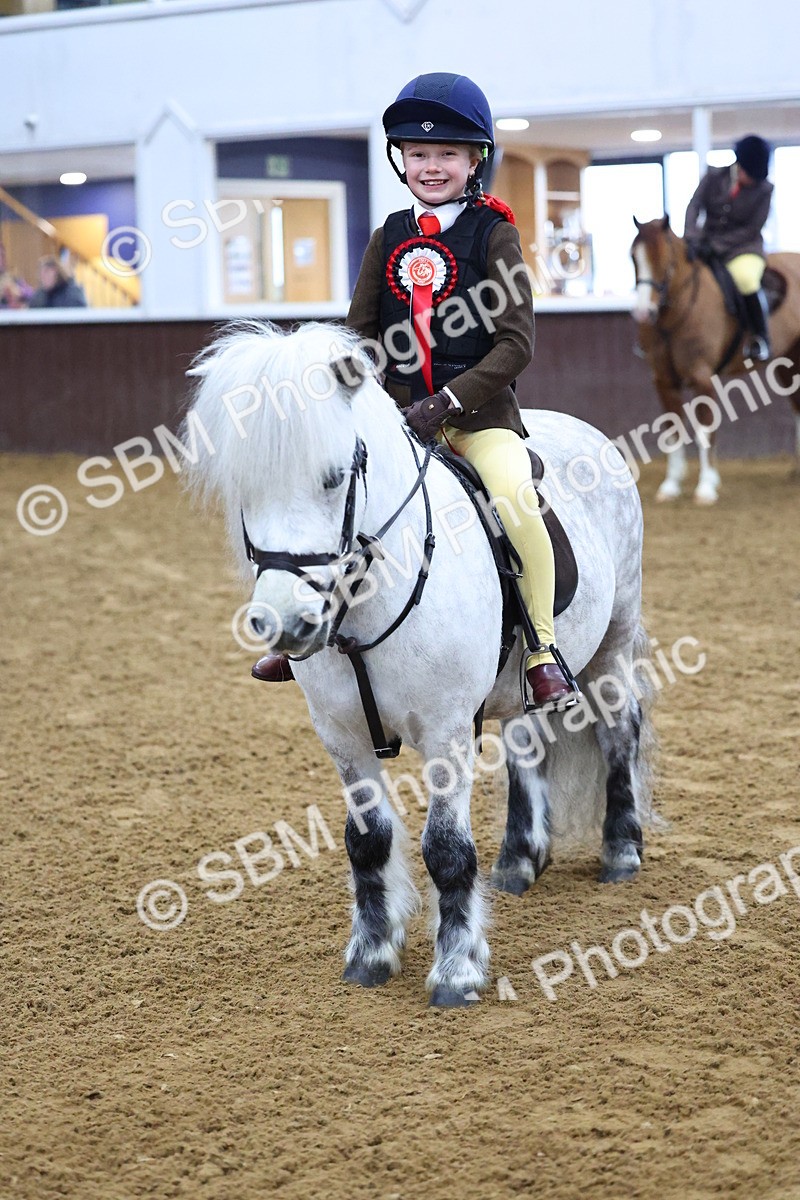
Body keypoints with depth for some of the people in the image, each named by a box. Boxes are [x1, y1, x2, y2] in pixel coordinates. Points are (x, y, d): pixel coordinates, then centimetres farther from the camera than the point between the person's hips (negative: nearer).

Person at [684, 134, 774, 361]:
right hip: (708, 242, 4)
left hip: (743, 246, -4)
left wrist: (716, 245, -18)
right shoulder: (714, 176, -2)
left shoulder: (763, 190, -7)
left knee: (745, 277, -34)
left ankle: (761, 338, -17)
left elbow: (752, 229, -10)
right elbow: (694, 206, -9)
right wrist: (692, 238, -27)